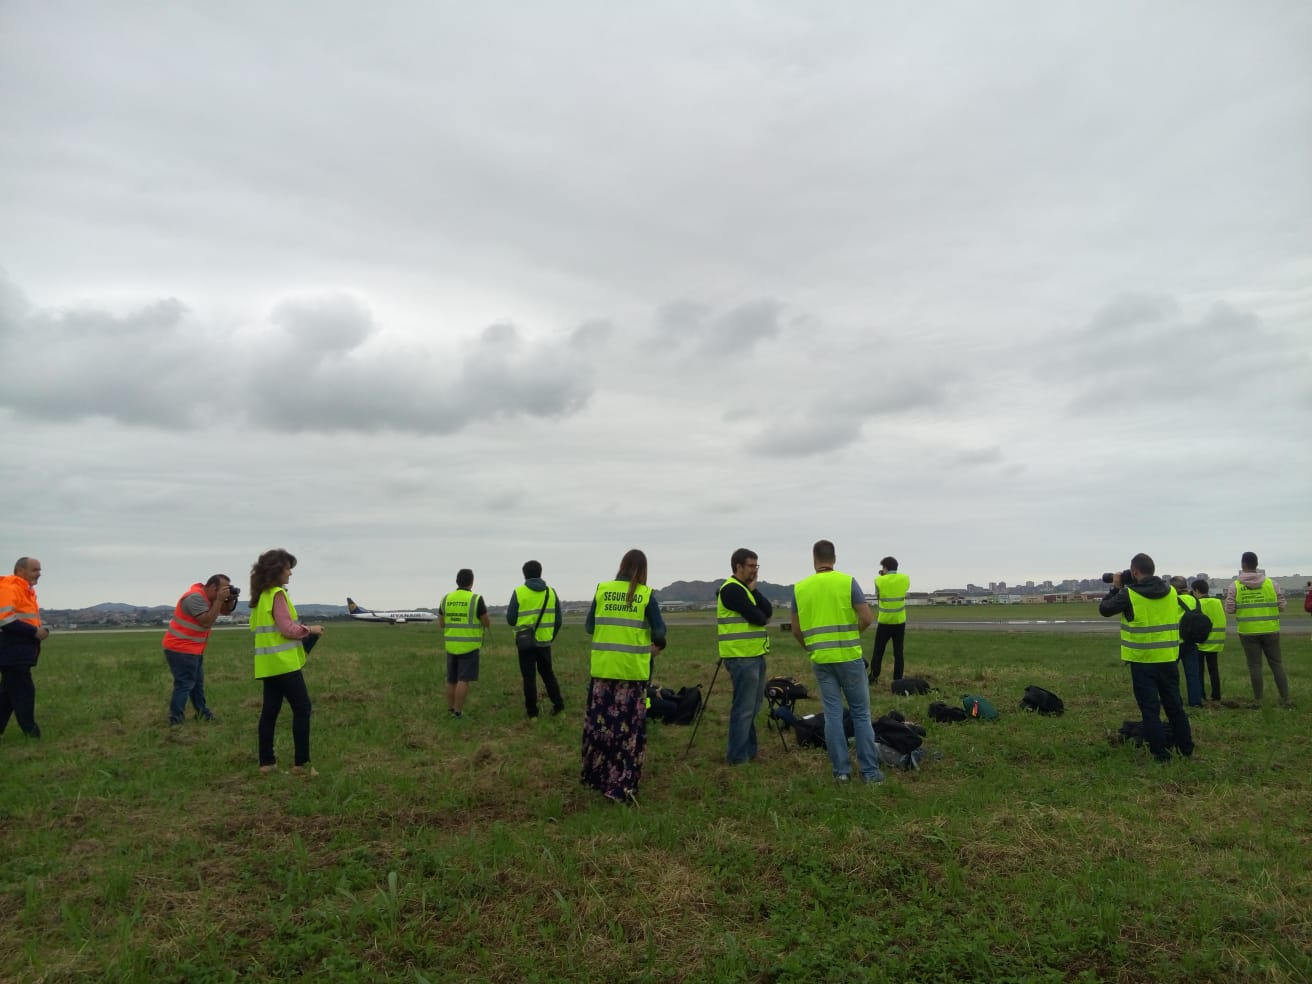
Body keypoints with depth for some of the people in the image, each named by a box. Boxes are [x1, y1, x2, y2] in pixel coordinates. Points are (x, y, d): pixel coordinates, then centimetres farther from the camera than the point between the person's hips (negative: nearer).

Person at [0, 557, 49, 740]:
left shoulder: (27, 590, 16)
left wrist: (40, 630, 7)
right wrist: (35, 631, -20)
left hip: (20, 653, 10)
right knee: (23, 693, -6)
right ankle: (32, 735, -2)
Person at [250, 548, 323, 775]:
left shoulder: (260, 596, 12)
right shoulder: (277, 594, -14)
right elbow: (287, 628, -19)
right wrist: (309, 629, -3)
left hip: (268, 663, 9)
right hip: (283, 662, -9)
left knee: (270, 710, 11)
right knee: (302, 709, -2)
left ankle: (266, 762, 15)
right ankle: (301, 763, -2)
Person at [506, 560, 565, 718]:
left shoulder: (519, 592, -8)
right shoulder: (551, 592, 1)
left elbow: (511, 619, -6)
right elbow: (558, 619, 5)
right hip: (544, 641, 3)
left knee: (529, 676, 6)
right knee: (547, 673, 18)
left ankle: (532, 711, 9)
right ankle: (558, 703, 11)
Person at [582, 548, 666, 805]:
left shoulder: (602, 590, 2)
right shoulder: (646, 595, -3)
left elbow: (588, 627, 6)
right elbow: (659, 631, -4)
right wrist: (657, 645, 17)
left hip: (603, 667, 2)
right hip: (633, 669, -2)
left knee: (600, 722, 13)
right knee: (629, 727, 4)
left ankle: (595, 776, 27)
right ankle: (622, 785, 5)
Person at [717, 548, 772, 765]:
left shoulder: (746, 589, 17)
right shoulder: (732, 589, -14)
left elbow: (768, 612, 5)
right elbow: (757, 618, -18)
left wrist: (754, 590, -5)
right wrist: (762, 616, 3)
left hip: (754, 655, 10)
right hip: (742, 657, -10)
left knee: (753, 706, 16)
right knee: (744, 708, -6)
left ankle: (749, 750, 26)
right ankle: (738, 756, 2)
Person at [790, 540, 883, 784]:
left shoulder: (799, 588, 2)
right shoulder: (847, 581, -6)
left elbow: (796, 630, 6)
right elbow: (867, 618, -9)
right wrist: (852, 634, 10)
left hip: (820, 659, 2)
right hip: (849, 656, -2)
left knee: (833, 715, 7)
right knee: (861, 713, 7)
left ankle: (841, 770, 10)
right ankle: (870, 770, 8)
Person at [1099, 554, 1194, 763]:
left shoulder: (1129, 594, -14)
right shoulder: (1170, 591, 1)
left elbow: (1104, 609, -3)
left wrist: (1115, 588, 9)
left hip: (1143, 661, -5)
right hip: (1168, 659, 5)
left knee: (1150, 708, 3)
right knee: (1174, 705, 17)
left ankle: (1161, 753, 4)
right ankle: (1187, 749, 25)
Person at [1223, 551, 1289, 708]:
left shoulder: (1235, 585, -6)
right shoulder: (1270, 583, -3)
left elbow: (1229, 610, -6)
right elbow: (1281, 606, 0)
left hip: (1248, 632, -1)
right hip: (1270, 630, 1)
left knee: (1255, 666, 5)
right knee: (1276, 664, 11)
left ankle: (1258, 700, 9)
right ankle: (1285, 699, 13)